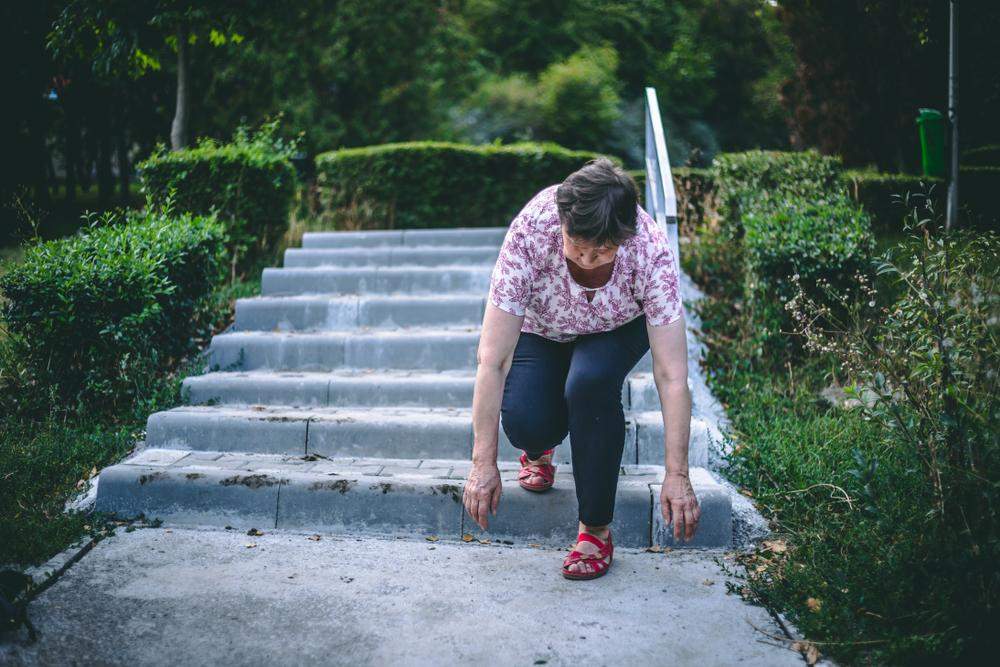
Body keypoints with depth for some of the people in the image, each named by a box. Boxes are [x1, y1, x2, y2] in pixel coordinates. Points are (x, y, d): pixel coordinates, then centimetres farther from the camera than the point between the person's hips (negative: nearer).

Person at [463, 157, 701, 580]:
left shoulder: (651, 250, -35)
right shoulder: (529, 232, -37)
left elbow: (672, 377, -33)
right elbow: (491, 360, -35)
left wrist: (677, 474, -35)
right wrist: (483, 463, -34)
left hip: (619, 328, 0)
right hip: (540, 329, 0)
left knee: (590, 383, -34)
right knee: (524, 422, -27)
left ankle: (596, 528, -14)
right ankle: (538, 451, 14)